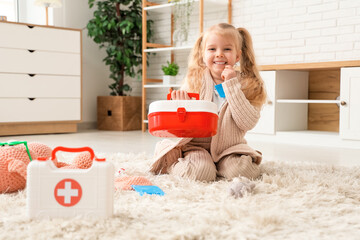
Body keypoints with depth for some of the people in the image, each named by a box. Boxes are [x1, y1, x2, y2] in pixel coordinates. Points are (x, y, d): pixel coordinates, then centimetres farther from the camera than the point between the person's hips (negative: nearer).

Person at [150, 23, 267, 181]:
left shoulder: (247, 84, -3)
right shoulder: (194, 80, -3)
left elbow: (248, 123, -18)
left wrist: (231, 85, -20)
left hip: (229, 146, 1)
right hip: (196, 143, -1)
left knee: (243, 170, -24)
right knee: (200, 172, -26)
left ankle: (215, 164, 6)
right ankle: (169, 164, 6)